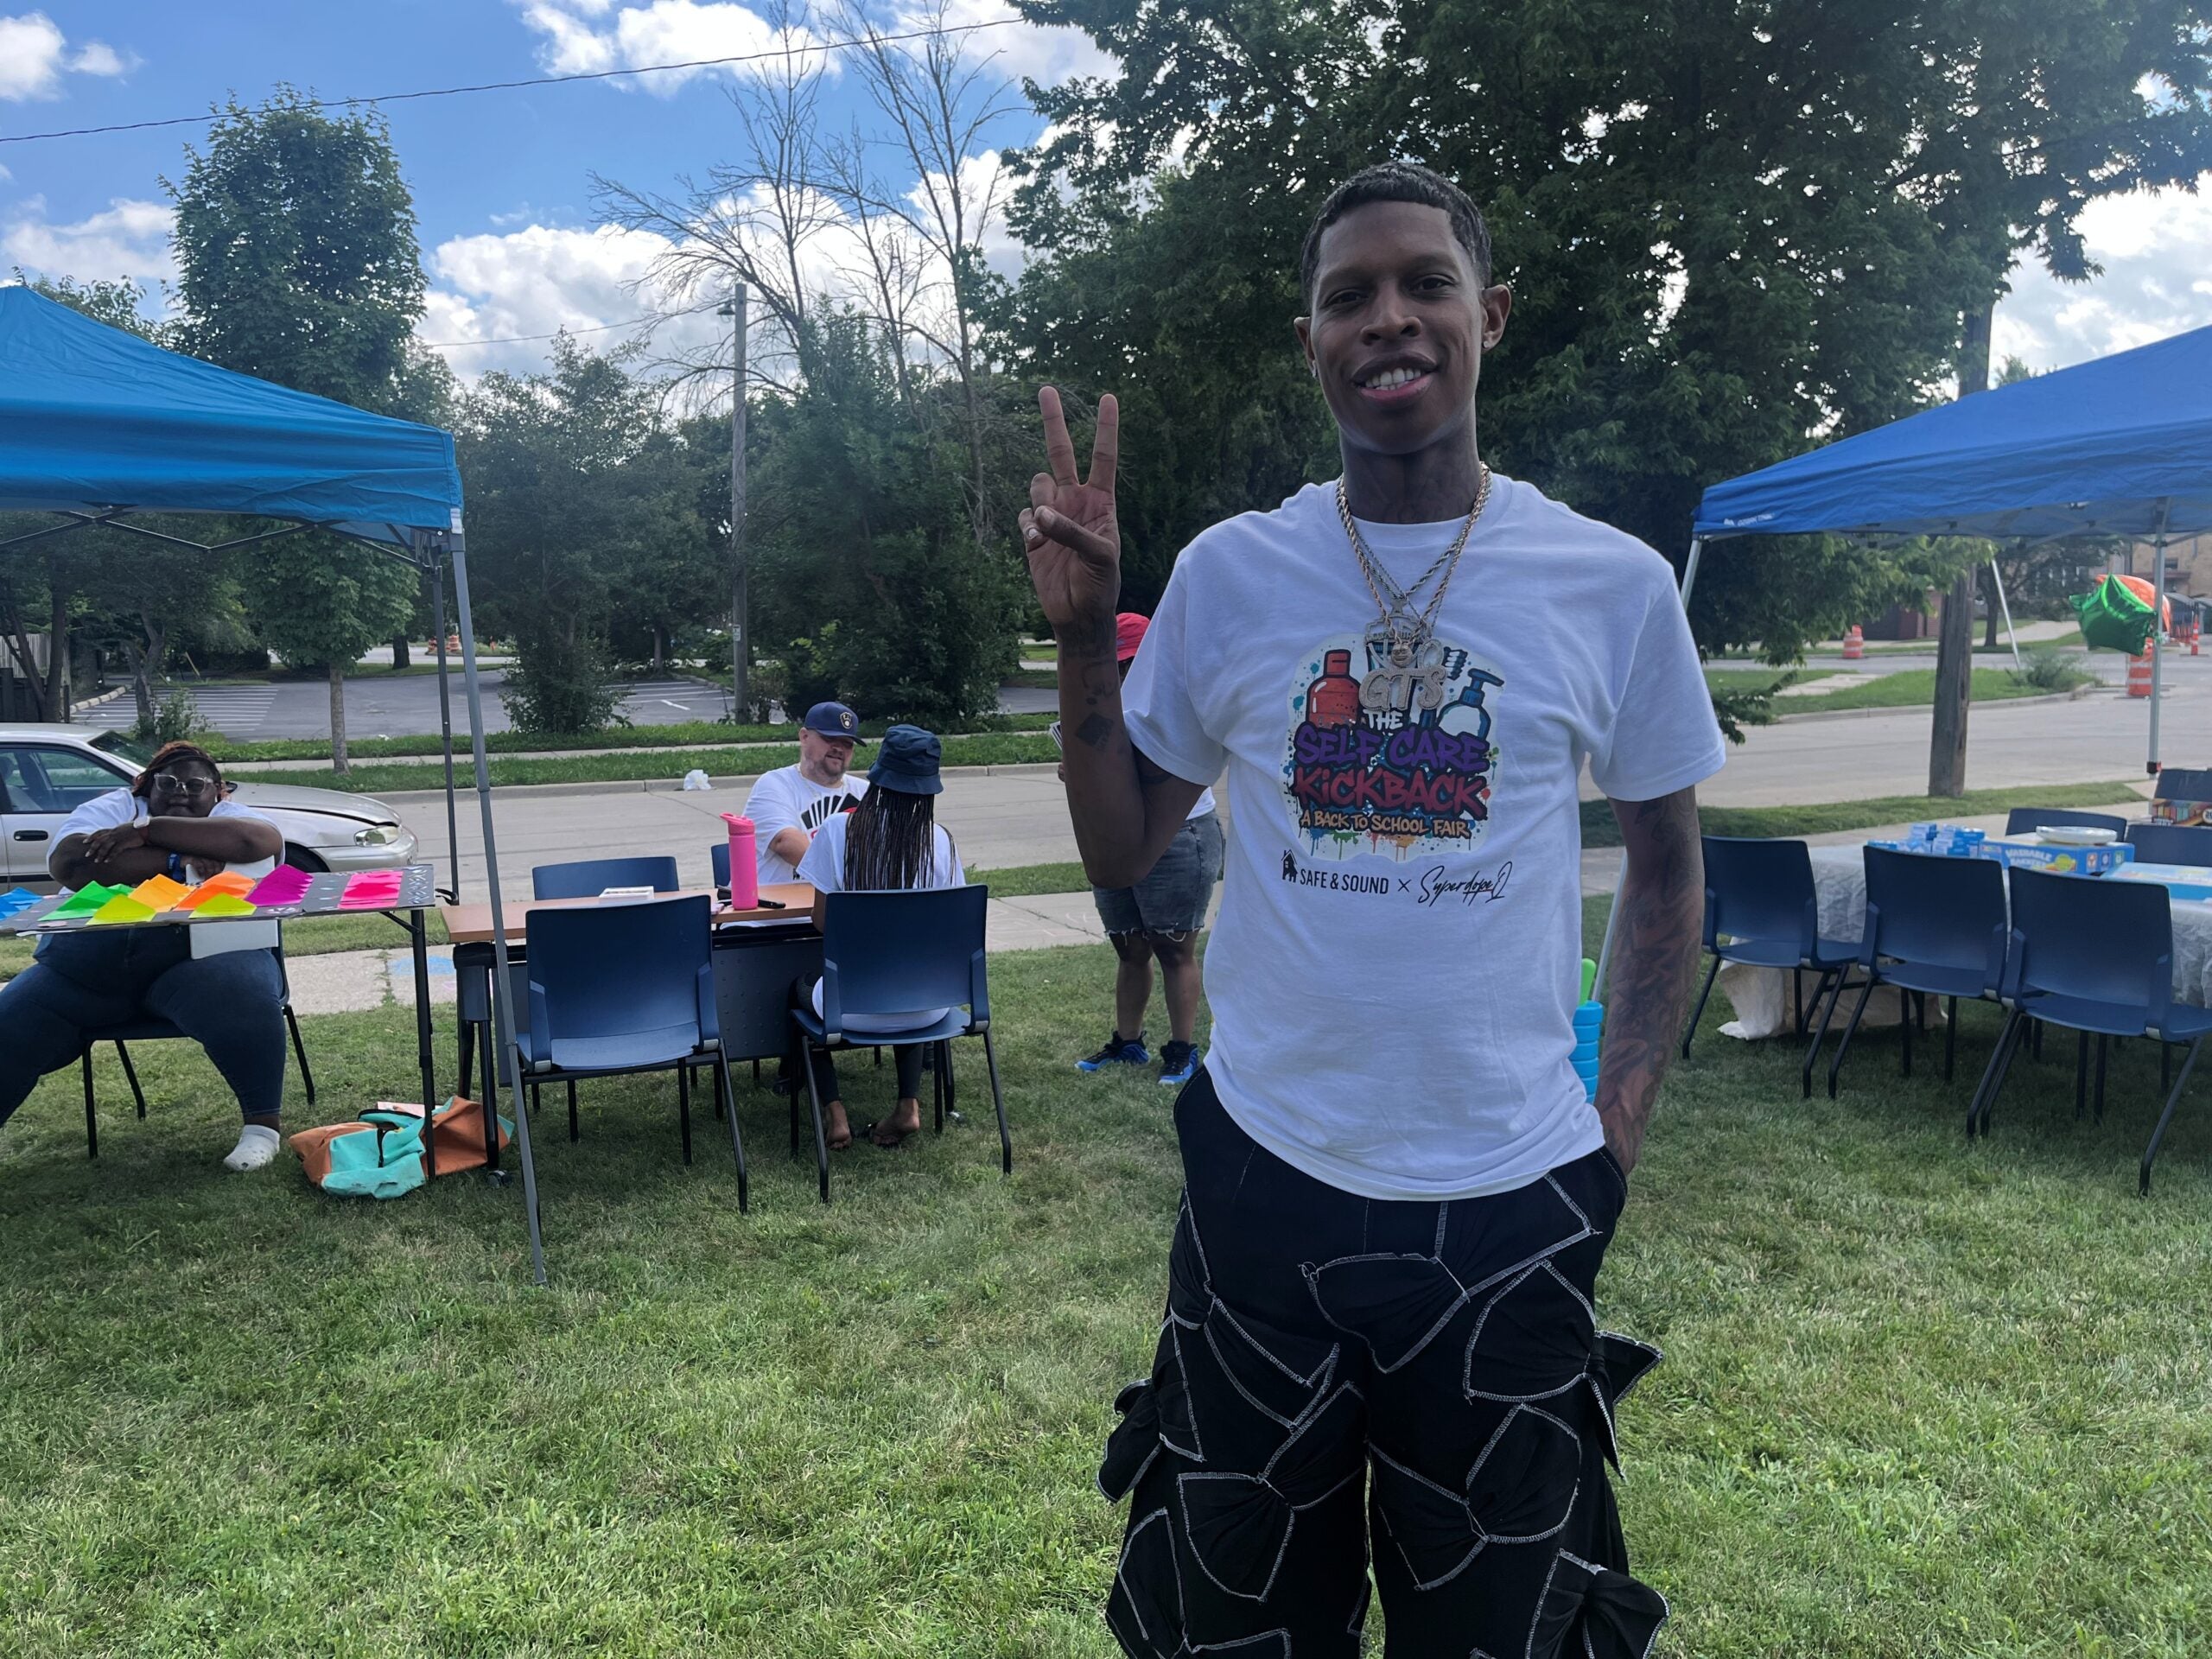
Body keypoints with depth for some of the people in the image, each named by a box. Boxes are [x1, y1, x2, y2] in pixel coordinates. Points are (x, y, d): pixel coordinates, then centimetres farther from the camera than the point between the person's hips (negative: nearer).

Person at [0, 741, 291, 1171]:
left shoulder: (231, 817, 11)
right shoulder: (113, 808, 14)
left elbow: (260, 840, -15)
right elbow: (67, 863, -7)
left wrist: (146, 829, -13)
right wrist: (177, 862, -12)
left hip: (200, 955, -3)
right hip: (89, 962, 3)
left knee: (244, 1003, -30)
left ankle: (264, 1123, -19)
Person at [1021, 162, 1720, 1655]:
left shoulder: (1613, 583, -4)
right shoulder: (1228, 573, -2)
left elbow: (1668, 866, 7)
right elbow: (1122, 852, 3)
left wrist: (1622, 1123, -1)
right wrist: (1084, 632, -9)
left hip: (1514, 1198, 0)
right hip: (1265, 1176, 1)